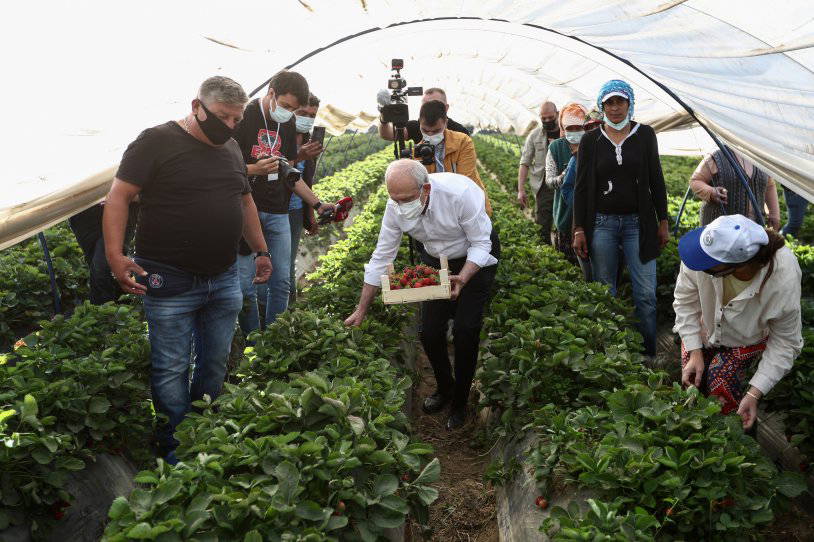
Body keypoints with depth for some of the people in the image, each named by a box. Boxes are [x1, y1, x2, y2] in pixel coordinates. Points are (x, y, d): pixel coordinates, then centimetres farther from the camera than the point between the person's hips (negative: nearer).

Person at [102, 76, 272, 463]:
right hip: (170, 282, -6)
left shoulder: (230, 148, 13)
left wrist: (261, 250, 22)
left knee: (216, 364, 14)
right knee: (171, 369, 2)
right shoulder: (157, 141, -9)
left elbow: (244, 200, 24)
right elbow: (119, 197, -11)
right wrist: (115, 257, -20)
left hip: (224, 279, 7)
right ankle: (174, 451, 16)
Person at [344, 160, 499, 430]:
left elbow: (481, 244, -24)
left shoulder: (460, 193, -36)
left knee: (465, 330, -12)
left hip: (476, 258, -4)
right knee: (430, 331, -3)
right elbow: (381, 258, -12)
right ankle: (444, 389, 25)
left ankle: (460, 402, 10)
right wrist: (361, 311, -8)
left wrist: (462, 279, -42)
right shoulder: (396, 207, -21)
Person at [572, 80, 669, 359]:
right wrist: (579, 229, -2)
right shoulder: (591, 140, 3)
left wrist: (663, 222, 6)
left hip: (638, 223, 0)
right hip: (601, 223, 0)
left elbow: (656, 180, 8)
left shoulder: (645, 135, 4)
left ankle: (647, 354, 11)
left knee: (646, 294, -2)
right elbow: (581, 187, 3)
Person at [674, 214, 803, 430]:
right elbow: (685, 300, -21)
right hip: (704, 326, 2)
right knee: (692, 383, 1)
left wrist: (754, 394, -28)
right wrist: (695, 353, -20)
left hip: (747, 338, -2)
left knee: (720, 383, -18)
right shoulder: (709, 247, -39)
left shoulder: (784, 283, -41)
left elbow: (784, 343, -24)